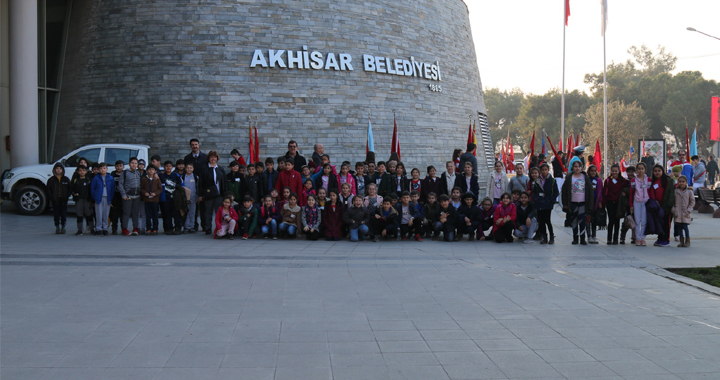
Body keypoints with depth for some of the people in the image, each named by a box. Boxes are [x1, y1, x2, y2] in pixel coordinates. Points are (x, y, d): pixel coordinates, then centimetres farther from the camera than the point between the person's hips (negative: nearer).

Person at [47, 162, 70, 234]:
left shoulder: (66, 179, 8)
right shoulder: (51, 180, 6)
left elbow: (69, 189, 8)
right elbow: (49, 190, 5)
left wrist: (66, 196, -6)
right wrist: (52, 198, -7)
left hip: (63, 201, 0)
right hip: (55, 201, 0)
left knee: (63, 214, -1)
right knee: (56, 215, 2)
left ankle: (63, 227, 11)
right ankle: (57, 227, 12)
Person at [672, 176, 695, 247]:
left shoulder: (689, 191, 1)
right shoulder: (675, 191, 5)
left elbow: (692, 202, 3)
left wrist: (688, 210, -6)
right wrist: (674, 210, -2)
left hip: (685, 213, -2)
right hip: (678, 213, 2)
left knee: (685, 226, -8)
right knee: (679, 227, 3)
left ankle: (687, 241, 3)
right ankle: (682, 241, 12)